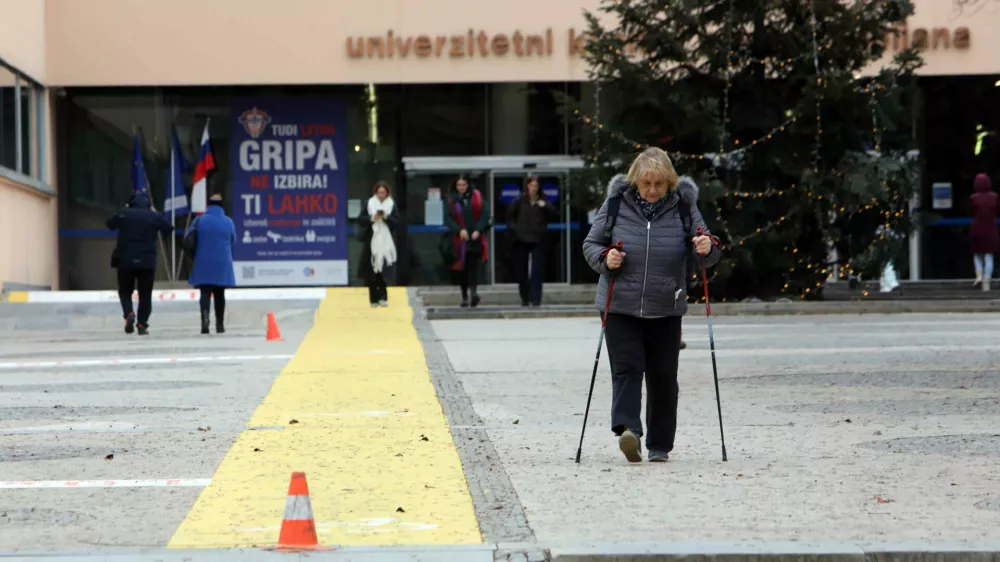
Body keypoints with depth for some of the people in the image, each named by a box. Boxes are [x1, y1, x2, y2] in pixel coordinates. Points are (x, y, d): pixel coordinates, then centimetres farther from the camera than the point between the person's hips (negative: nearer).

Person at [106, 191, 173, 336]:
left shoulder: (124, 214, -4)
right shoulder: (155, 217, -4)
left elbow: (110, 223, 13)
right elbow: (169, 229, 10)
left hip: (125, 261, 0)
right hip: (148, 262, 0)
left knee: (125, 291, 13)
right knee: (145, 294, 9)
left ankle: (129, 313, -14)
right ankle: (142, 324, 2)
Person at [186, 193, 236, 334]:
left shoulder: (200, 221, -4)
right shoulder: (228, 222, 0)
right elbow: (233, 242, 10)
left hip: (203, 264, -1)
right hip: (222, 264, 1)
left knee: (205, 292, -2)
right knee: (219, 294, 11)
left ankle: (205, 316, -27)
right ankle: (220, 324, 16)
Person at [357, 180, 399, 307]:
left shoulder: (392, 206, 4)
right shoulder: (369, 204, 4)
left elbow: (397, 222, -2)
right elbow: (360, 220, 0)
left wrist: (386, 217, -17)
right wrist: (372, 218, -15)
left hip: (385, 242, -1)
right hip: (371, 241, 1)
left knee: (383, 271, -5)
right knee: (371, 272, -1)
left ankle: (382, 297, 0)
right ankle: (374, 298, 6)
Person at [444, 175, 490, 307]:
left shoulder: (476, 197, 4)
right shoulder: (451, 200, 5)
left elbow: (485, 214, -1)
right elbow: (448, 218, -3)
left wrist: (478, 230, -12)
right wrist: (459, 230, -17)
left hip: (475, 238, -1)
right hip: (460, 240, 1)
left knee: (473, 266, -12)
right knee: (462, 268, 5)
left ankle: (473, 291, -23)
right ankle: (465, 295, 13)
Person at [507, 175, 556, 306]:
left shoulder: (542, 201, 3)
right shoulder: (520, 200, 1)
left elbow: (553, 215, 0)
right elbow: (510, 215, 9)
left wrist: (545, 206, -15)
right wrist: (513, 228, -3)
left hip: (538, 240, -1)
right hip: (522, 239, 1)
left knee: (537, 270, -9)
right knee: (521, 270, 6)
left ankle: (535, 297, -9)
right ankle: (524, 297, 19)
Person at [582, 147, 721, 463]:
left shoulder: (682, 206, -1)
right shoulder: (616, 204, -2)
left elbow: (706, 255, 3)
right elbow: (591, 244, 7)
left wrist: (707, 249, -21)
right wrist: (605, 259, -14)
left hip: (666, 310, 1)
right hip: (620, 307, -1)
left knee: (663, 377, 5)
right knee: (626, 368, -12)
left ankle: (659, 444, 14)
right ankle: (627, 430, -26)